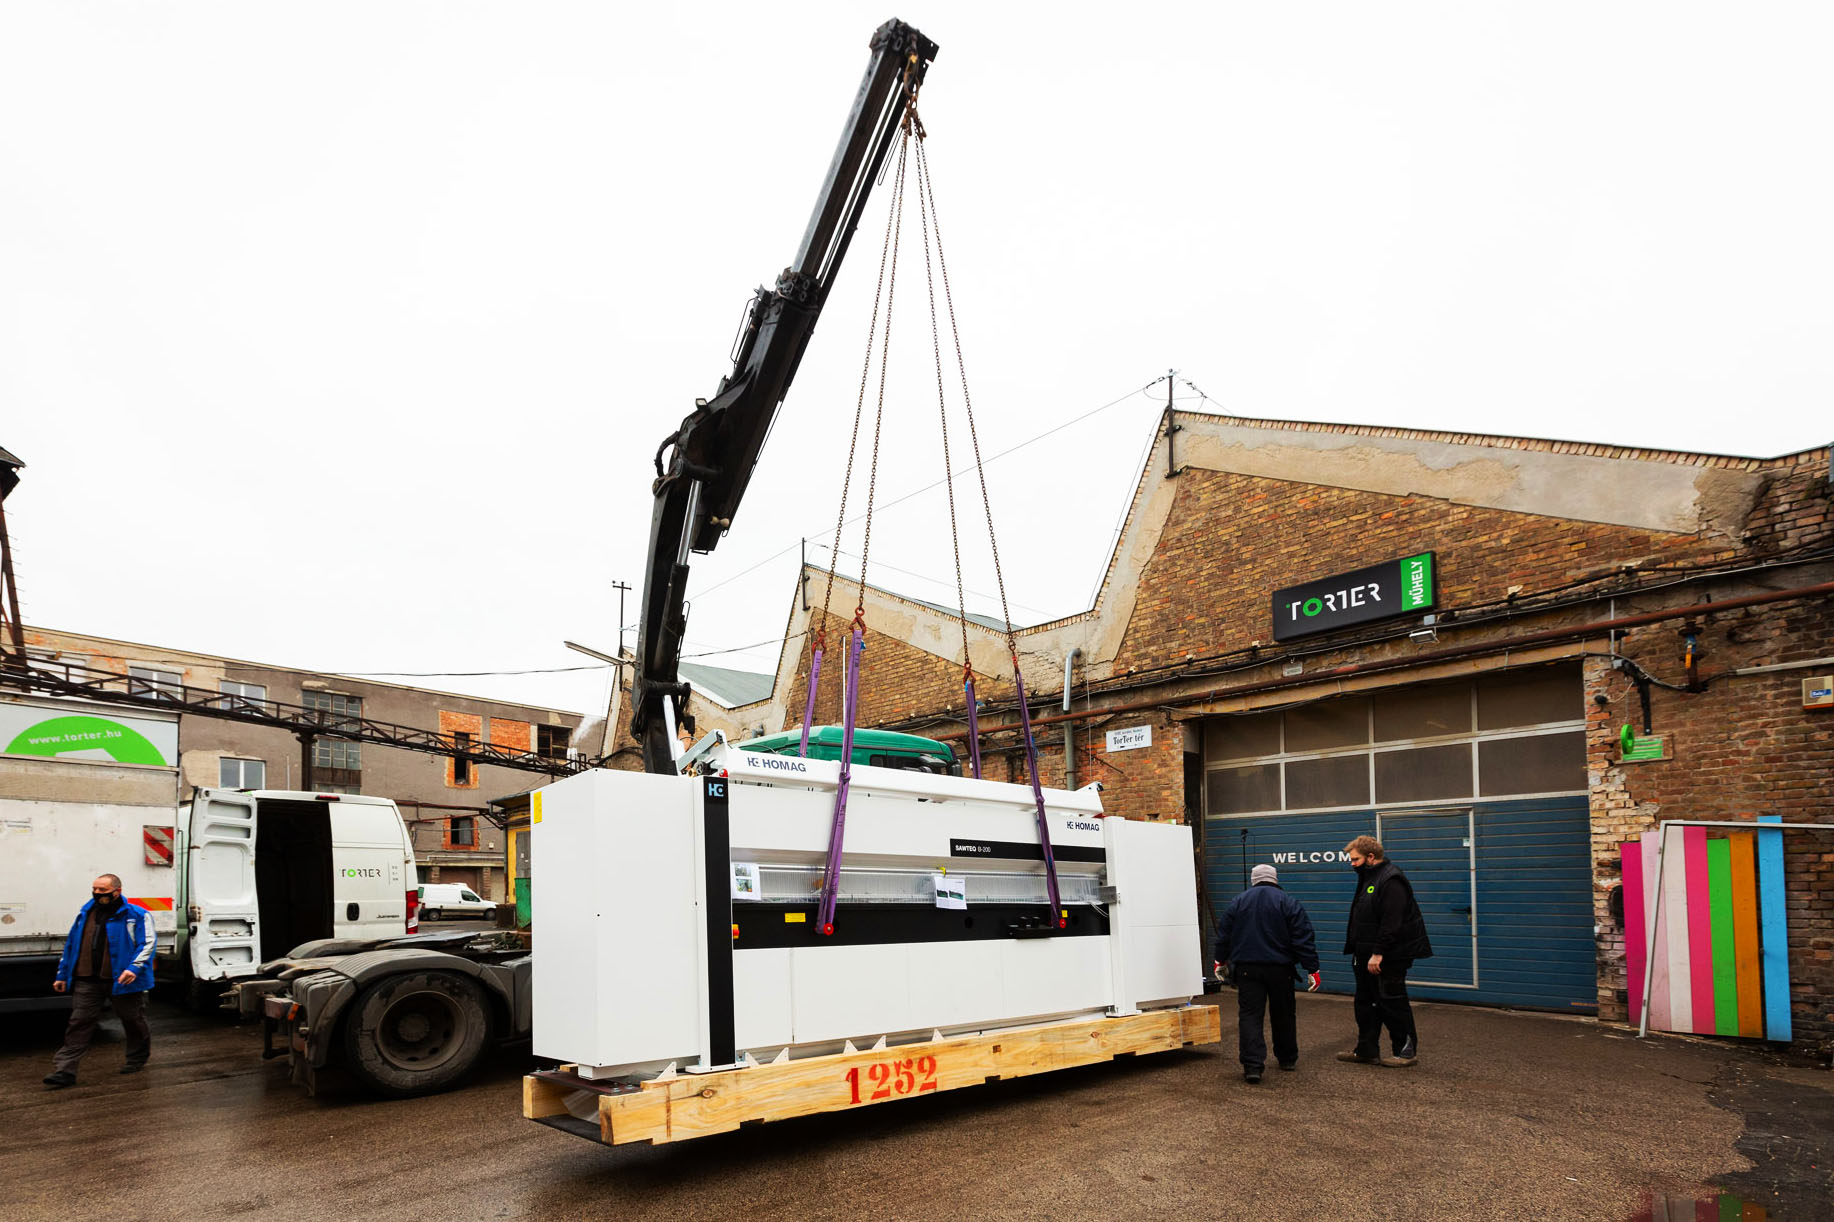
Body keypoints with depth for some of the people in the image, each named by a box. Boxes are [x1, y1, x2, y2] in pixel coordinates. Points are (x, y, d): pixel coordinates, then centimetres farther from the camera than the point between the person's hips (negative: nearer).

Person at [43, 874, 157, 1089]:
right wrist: (62, 975, 17)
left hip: (121, 981, -4)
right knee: (79, 1023, -3)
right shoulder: (86, 914, 12)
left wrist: (134, 968, -24)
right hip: (87, 982, 4)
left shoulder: (136, 915, -6)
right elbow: (71, 945, 20)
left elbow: (147, 944, -10)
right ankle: (64, 1071, -3)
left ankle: (137, 1059, 32)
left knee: (133, 1021, 11)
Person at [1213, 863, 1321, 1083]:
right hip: (1280, 969, 0)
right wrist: (1312, 969, -2)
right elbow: (1304, 939, -6)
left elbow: (1224, 935, 10)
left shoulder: (1237, 902, 4)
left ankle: (1252, 1065, -14)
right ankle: (1287, 1059, 31)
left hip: (1247, 969, 0)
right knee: (1283, 1014, 17)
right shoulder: (1289, 903, -1)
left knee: (1249, 1015, -2)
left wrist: (1221, 961, 25)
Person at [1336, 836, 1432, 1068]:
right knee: (1366, 1003, 14)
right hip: (1367, 955, 10)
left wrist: (1378, 953, -26)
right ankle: (1366, 1051, 22)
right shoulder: (1369, 878, 14)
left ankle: (1407, 1051, 12)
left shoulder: (1391, 881, -18)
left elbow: (1392, 922, -25)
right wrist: (1359, 953, 18)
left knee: (1392, 1003, -1)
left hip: (1389, 958, -10)